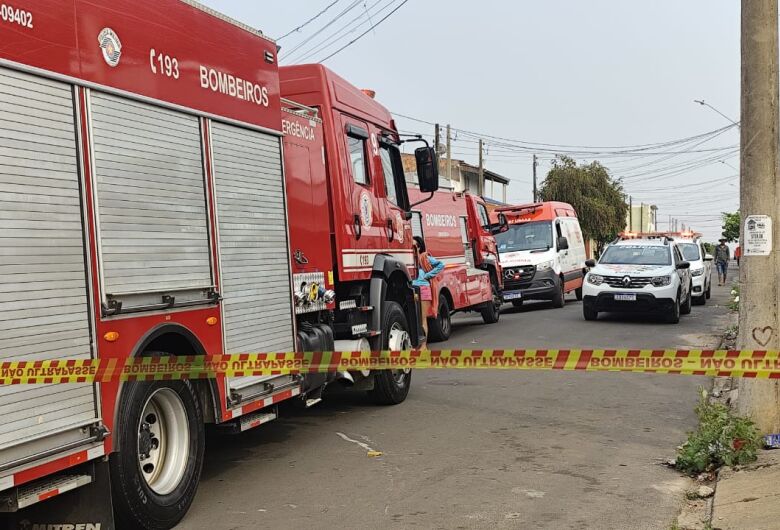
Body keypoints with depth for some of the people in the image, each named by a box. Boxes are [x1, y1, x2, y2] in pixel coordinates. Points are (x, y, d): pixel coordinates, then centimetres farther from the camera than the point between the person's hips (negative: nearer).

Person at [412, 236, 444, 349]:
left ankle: (423, 345, 5)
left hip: (423, 288, -2)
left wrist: (428, 275, -1)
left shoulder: (425, 257, 5)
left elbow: (440, 265, 2)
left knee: (423, 318, 2)